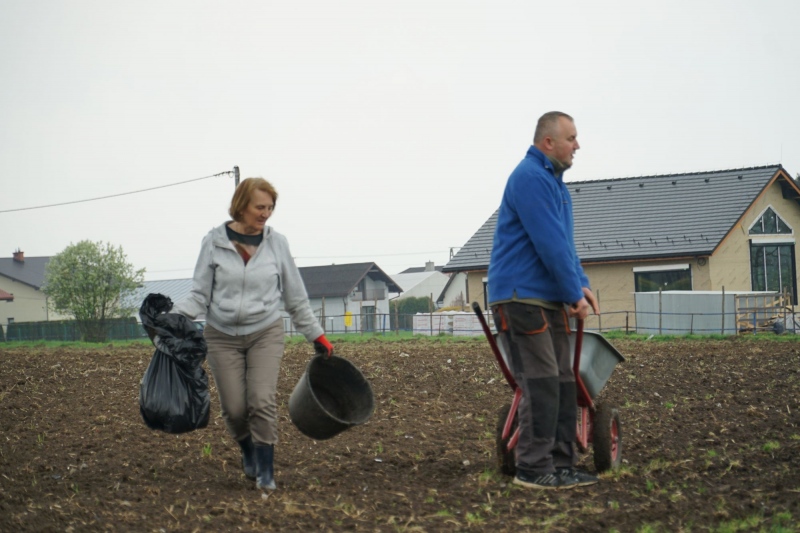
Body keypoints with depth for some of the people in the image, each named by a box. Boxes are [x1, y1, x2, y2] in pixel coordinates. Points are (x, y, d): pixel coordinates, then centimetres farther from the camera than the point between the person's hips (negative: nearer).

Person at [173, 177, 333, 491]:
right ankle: (249, 452, 31)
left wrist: (317, 336, 10)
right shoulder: (214, 242, -4)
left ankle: (265, 470, -1)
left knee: (262, 400, -15)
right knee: (234, 407, -1)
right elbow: (200, 293, -1)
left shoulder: (276, 243, 0)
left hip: (265, 332, 0)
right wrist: (175, 317, -19)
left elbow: (296, 298, 8)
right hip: (223, 336, 0)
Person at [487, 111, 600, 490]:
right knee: (541, 383, -12)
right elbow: (550, 245, -19)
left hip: (550, 299, 11)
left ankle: (562, 465, 13)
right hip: (522, 298, -11)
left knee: (563, 383, 9)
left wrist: (581, 285, 9)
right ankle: (533, 468, -7)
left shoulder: (553, 180, 20)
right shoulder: (530, 177, -14)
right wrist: (573, 294, -13)